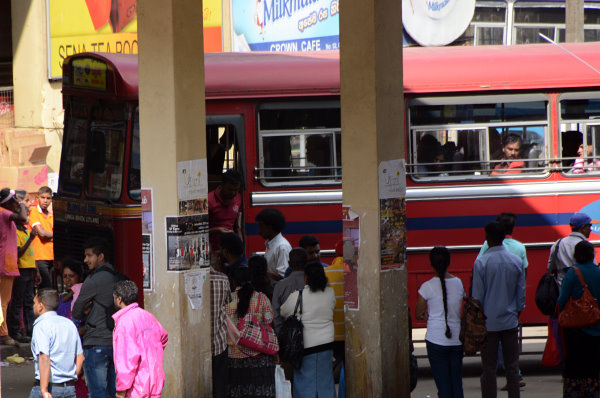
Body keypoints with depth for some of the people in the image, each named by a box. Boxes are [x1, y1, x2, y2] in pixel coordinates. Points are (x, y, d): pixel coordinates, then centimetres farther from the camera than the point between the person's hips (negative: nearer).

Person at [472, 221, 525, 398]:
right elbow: (521, 293, 6)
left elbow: (477, 296, -7)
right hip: (510, 321, 3)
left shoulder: (481, 263, -11)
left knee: (489, 368, 3)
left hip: (488, 323, -3)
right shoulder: (517, 262, 0)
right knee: (512, 367, 7)